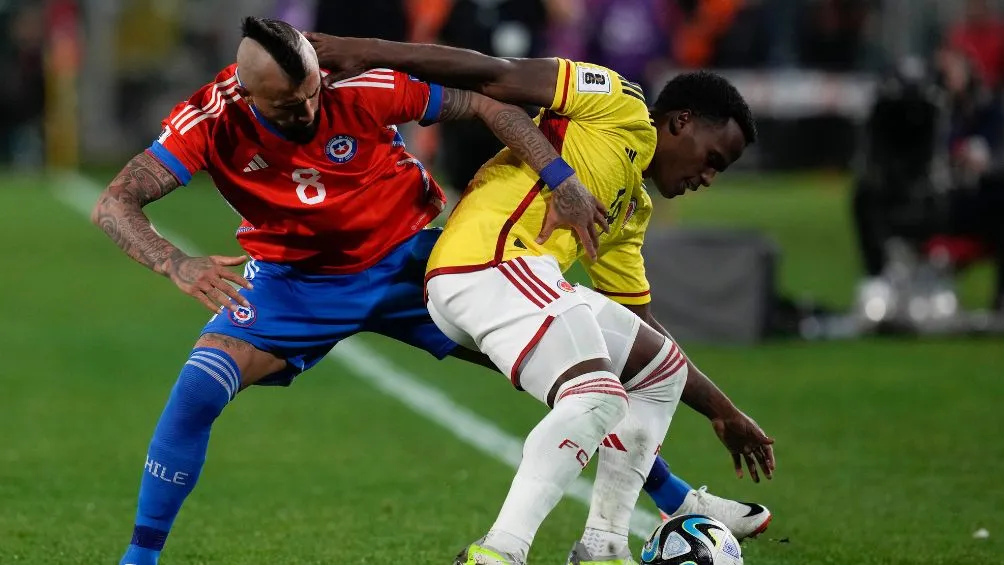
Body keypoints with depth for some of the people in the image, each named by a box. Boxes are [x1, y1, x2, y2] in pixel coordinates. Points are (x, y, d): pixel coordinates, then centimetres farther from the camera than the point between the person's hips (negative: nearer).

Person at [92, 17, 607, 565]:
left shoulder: (361, 88, -27)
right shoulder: (213, 121, -25)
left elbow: (490, 107, -19)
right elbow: (113, 205, -29)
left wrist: (564, 180, -27)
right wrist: (175, 264, -47)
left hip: (407, 262, 1)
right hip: (293, 281, -1)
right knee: (196, 392, -22)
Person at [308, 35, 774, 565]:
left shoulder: (632, 212, 30)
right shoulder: (620, 106, 4)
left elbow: (647, 329, 35)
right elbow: (495, 74, -3)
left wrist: (725, 414, 34)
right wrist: (368, 53, -11)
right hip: (491, 262, -10)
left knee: (661, 370, 20)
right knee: (597, 398, -25)